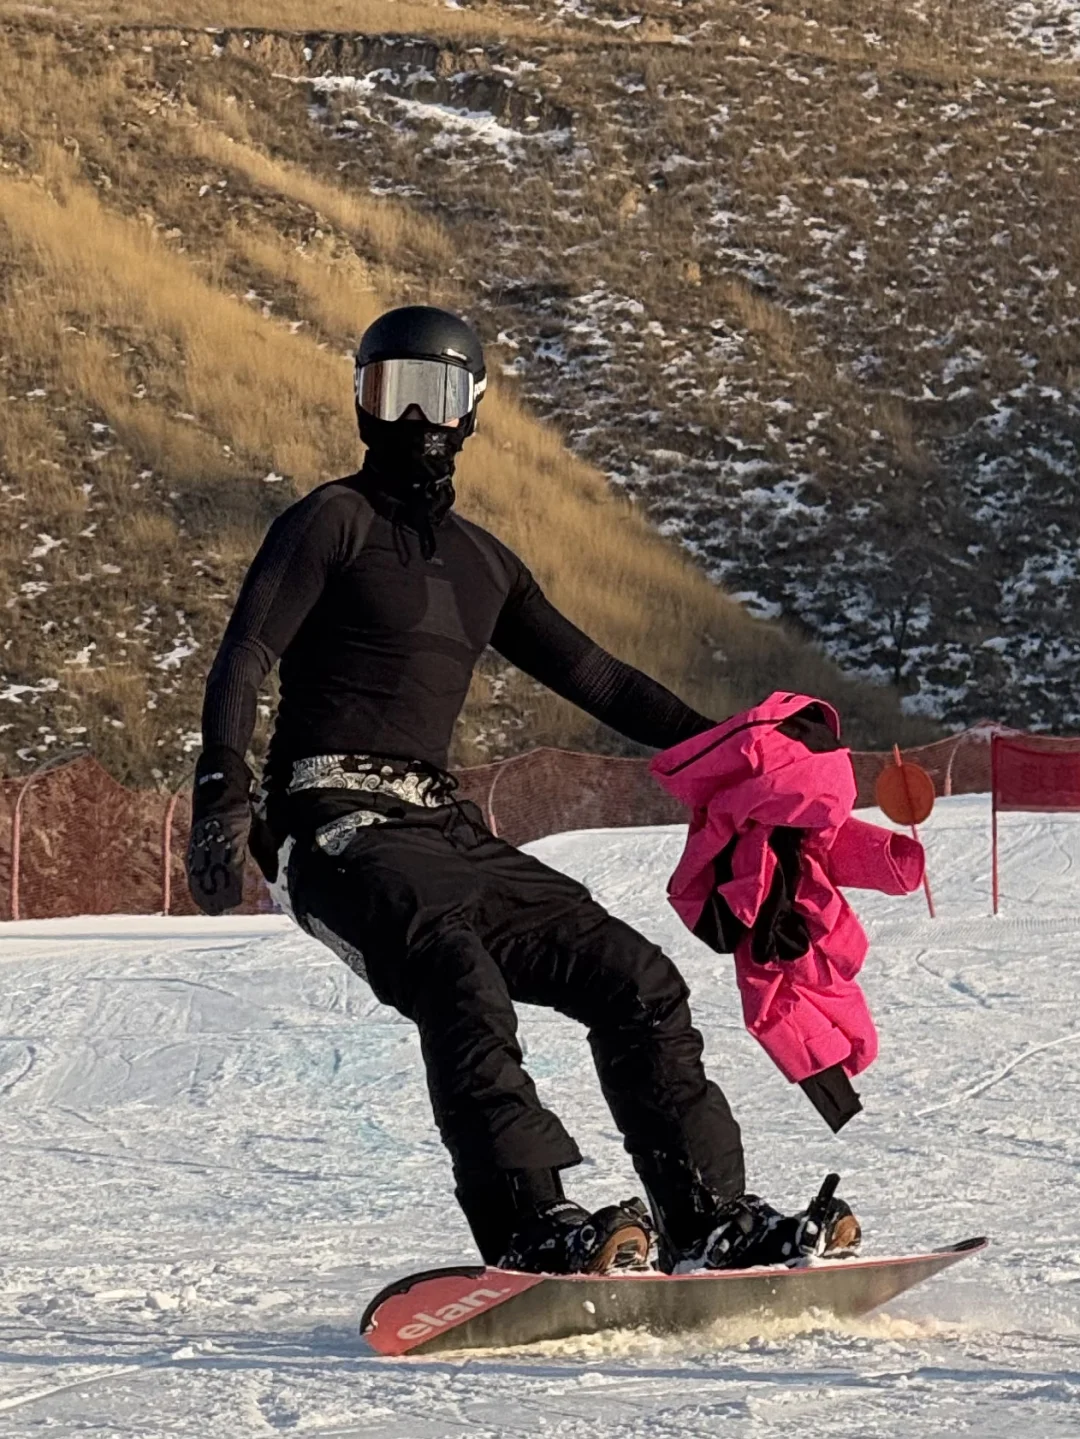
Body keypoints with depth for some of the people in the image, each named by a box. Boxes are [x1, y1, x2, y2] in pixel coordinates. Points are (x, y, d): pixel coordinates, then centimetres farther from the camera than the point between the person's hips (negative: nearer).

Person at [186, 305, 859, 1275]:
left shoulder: (483, 563, 22)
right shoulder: (333, 520, 4)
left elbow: (590, 674, 29)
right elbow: (244, 661, -8)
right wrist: (222, 794, -24)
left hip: (442, 829, 7)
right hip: (335, 824, -7)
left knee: (634, 976, -5)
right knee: (454, 968, -35)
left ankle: (711, 1219, -4)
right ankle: (533, 1228, -47)